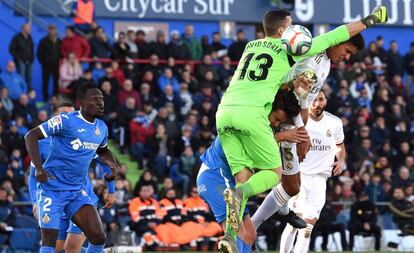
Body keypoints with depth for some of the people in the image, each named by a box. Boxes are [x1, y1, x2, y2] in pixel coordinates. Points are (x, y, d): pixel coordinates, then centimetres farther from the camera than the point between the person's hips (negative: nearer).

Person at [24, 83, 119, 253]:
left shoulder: (102, 128, 8)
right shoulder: (66, 121, -14)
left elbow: (103, 151, 30)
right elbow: (31, 136, -14)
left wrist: (113, 165, 8)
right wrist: (38, 168, -24)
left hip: (77, 191, 6)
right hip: (52, 189, -6)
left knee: (98, 238, -4)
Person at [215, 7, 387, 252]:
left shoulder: (251, 46, 26)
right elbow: (332, 38, 14)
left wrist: (291, 80, 13)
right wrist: (368, 21, 24)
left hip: (225, 111, 6)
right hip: (251, 112, -6)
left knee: (244, 178, 6)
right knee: (273, 173, 7)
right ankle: (239, 194, -24)